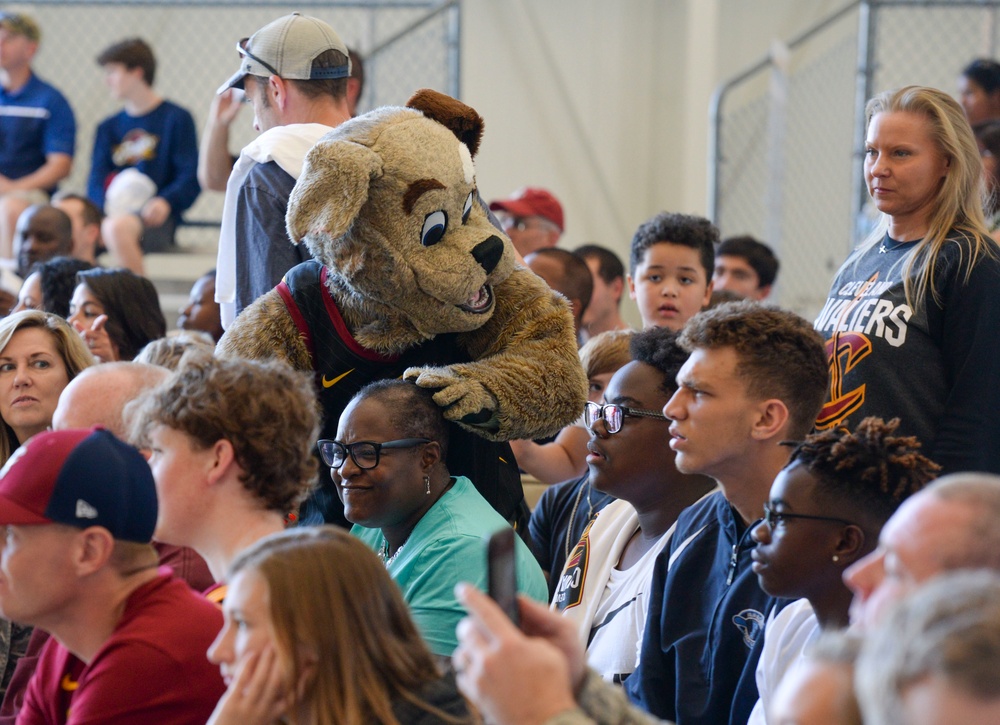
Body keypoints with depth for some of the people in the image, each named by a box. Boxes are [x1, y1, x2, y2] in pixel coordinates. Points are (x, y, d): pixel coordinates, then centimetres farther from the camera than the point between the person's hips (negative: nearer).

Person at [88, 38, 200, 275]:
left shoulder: (176, 119, 6)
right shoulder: (109, 127, 22)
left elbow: (191, 179, -3)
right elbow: (96, 182, 11)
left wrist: (165, 202, -22)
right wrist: (107, 202, -13)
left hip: (154, 219, -5)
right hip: (114, 212, 5)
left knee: (117, 227, -39)